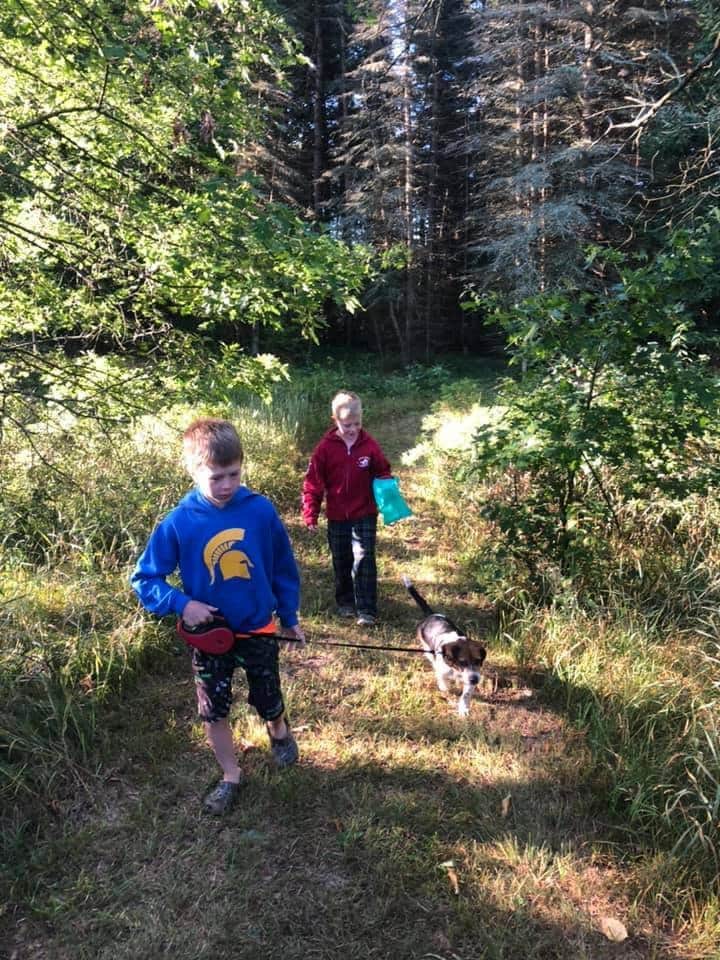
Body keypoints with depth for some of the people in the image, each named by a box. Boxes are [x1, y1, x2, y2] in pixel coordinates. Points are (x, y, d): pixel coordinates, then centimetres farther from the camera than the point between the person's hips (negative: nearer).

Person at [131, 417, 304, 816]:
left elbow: (283, 567, -4)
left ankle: (279, 731, 54)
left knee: (269, 703, 18)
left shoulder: (260, 510, -18)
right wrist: (181, 604, -24)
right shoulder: (178, 523, -19)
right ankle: (231, 776, 39)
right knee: (213, 712, 13)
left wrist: (290, 617, 4)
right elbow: (144, 579, -8)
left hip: (258, 629, 0)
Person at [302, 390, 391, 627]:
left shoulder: (369, 445, -6)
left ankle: (367, 610, 1)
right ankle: (345, 602, 33)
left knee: (363, 560, -5)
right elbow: (313, 482, -5)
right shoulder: (325, 447, -8)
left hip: (365, 515, -1)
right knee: (341, 562, 14)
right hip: (337, 517, 1)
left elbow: (382, 474, 4)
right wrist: (310, 513, -8)